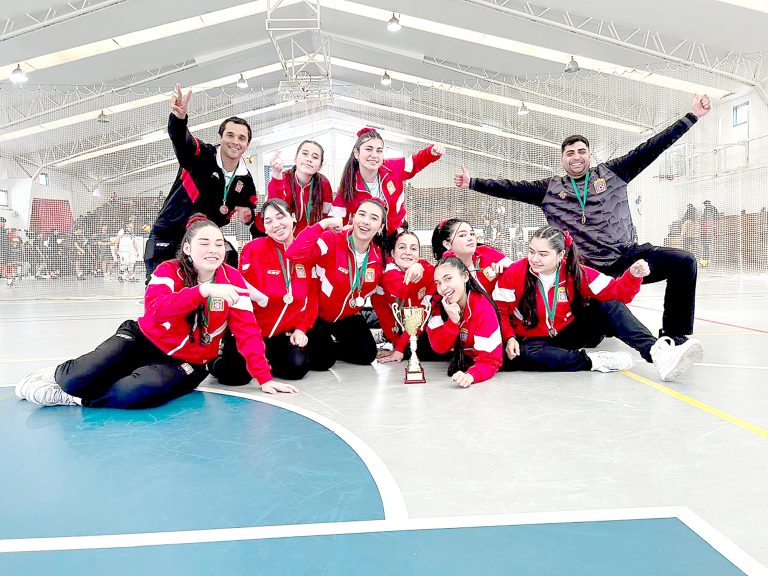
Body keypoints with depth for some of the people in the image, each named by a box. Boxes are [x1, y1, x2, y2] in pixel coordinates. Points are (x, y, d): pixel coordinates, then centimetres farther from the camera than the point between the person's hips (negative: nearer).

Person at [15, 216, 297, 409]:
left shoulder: (232, 278, -9)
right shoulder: (169, 271, -11)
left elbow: (247, 330, -13)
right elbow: (155, 309, -32)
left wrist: (264, 378, -22)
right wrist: (204, 290, -45)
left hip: (186, 363, 0)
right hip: (143, 340, 0)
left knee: (138, 392, -32)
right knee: (78, 379, -21)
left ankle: (74, 397, -5)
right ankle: (60, 374, 17)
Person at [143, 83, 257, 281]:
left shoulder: (246, 182, 2)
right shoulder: (201, 155, -12)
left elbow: (250, 208, 17)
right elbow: (180, 138, -33)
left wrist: (248, 216, -9)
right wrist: (179, 118, -55)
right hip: (167, 238, -4)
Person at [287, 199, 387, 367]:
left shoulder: (379, 256, -8)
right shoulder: (332, 241, -24)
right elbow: (294, 254, -40)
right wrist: (324, 224, -39)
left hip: (348, 317, 5)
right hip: (317, 314, -5)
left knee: (367, 355, -6)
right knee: (321, 361, -18)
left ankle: (331, 346, 22)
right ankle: (323, 348, 20)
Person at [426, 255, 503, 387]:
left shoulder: (483, 309, -30)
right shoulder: (438, 303, -16)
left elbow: (490, 359, -31)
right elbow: (438, 347, -18)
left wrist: (470, 375, -52)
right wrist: (453, 321, -35)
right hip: (455, 360, 6)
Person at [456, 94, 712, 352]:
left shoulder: (611, 173, 9)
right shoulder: (550, 189, 8)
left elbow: (650, 148, 6)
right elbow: (510, 188, 6)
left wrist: (692, 116, 3)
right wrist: (472, 183, 2)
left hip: (629, 255, 1)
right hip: (590, 269, -1)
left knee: (683, 262, -19)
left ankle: (675, 334, -6)